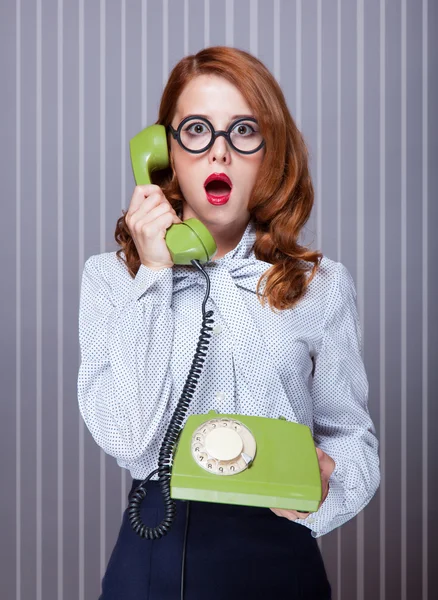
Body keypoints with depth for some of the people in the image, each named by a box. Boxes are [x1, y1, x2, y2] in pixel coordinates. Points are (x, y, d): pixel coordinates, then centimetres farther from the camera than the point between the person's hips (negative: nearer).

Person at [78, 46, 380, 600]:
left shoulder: (323, 285, -3)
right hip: (152, 554, 0)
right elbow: (128, 440, -15)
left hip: (277, 553, 1)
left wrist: (326, 482, -20)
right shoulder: (110, 277, -4)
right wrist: (154, 275, -17)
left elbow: (352, 434, 2)